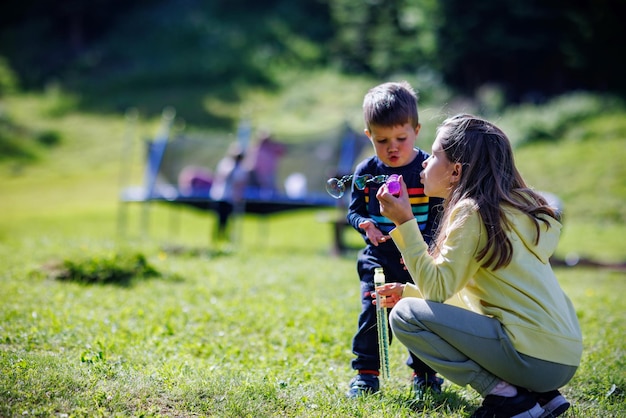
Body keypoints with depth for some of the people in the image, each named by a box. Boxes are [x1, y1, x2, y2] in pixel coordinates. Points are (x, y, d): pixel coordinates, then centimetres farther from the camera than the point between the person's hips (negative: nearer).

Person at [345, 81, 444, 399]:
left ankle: (425, 374, 20)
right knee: (372, 314, 0)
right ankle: (366, 374, 13)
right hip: (379, 259, 2)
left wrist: (424, 246, -18)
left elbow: (440, 215, -4)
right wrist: (364, 224, -15)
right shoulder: (366, 172, -1)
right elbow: (354, 210, 8)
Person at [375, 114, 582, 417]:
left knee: (406, 315, -6)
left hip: (535, 357, -9)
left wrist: (404, 222, -12)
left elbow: (438, 289, -15)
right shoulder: (510, 206, 16)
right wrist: (409, 291, 19)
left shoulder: (472, 212, -11)